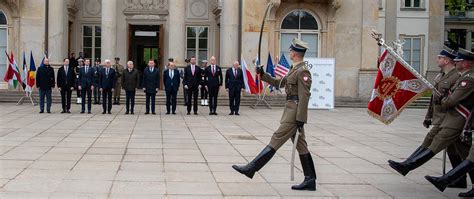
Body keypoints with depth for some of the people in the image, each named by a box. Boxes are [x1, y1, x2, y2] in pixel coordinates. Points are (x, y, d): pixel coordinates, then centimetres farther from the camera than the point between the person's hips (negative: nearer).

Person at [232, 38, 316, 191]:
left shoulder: (303, 71, -15)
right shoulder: (295, 70, 17)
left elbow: (304, 97, -20)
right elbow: (278, 83, 25)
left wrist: (300, 119, -22)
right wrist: (263, 74, 13)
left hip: (295, 113, -10)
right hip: (291, 111, 10)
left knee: (276, 141, -7)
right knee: (301, 145, 10)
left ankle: (251, 168, -4)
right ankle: (310, 181, 13)